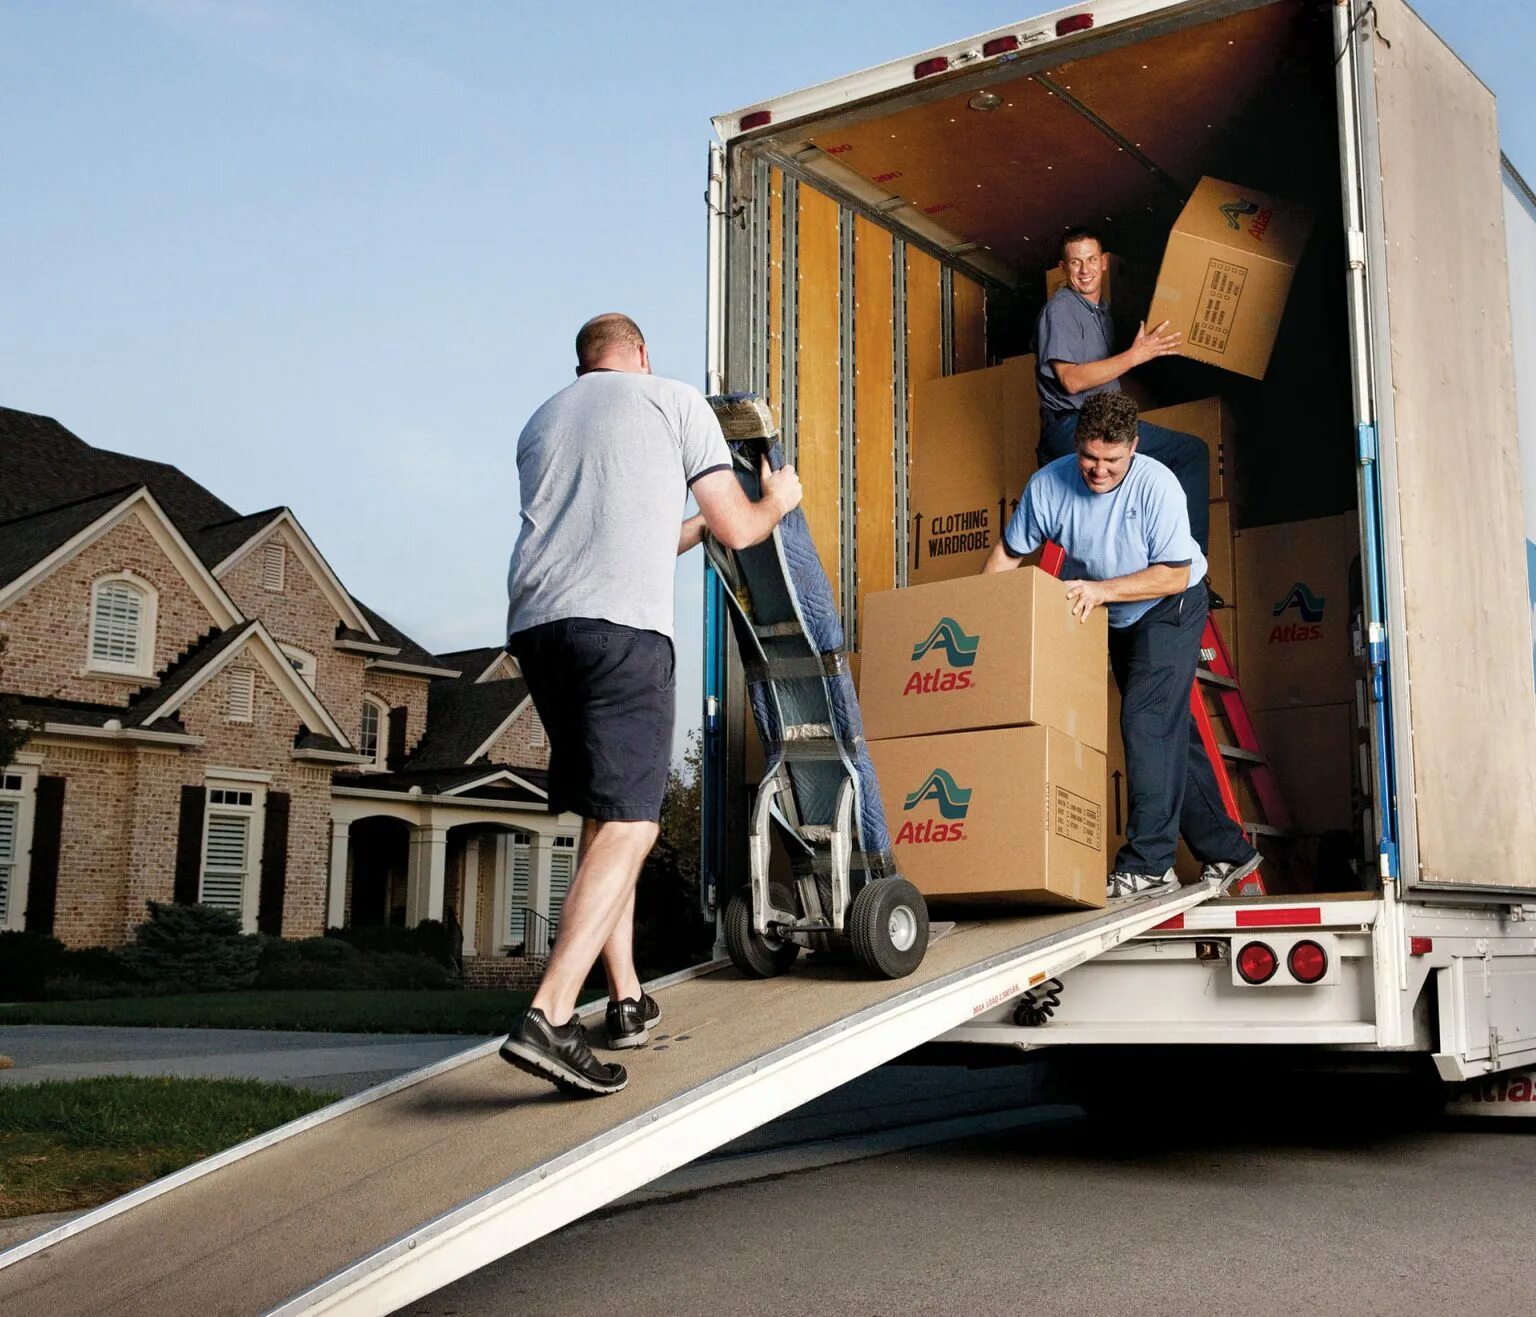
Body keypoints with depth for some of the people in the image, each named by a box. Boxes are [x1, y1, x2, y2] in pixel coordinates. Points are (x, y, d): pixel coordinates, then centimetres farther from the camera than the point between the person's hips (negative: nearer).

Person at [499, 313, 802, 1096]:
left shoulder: (541, 422, 28)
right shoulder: (676, 400, 13)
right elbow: (738, 530, 14)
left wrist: (691, 525, 51)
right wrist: (776, 502, 37)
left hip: (534, 623, 6)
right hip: (620, 626, -6)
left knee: (603, 817, 17)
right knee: (628, 826, -9)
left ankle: (627, 1000, 20)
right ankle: (548, 1017, -21)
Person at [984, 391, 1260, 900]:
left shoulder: (1157, 485, -28)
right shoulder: (1048, 484, -17)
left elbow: (1174, 574, -26)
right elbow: (1007, 554, -6)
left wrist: (1102, 590, -35)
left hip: (1170, 609, -5)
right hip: (1115, 622, 5)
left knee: (1147, 722, -19)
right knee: (1171, 734, 11)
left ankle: (1148, 863, -16)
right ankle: (1226, 851, 22)